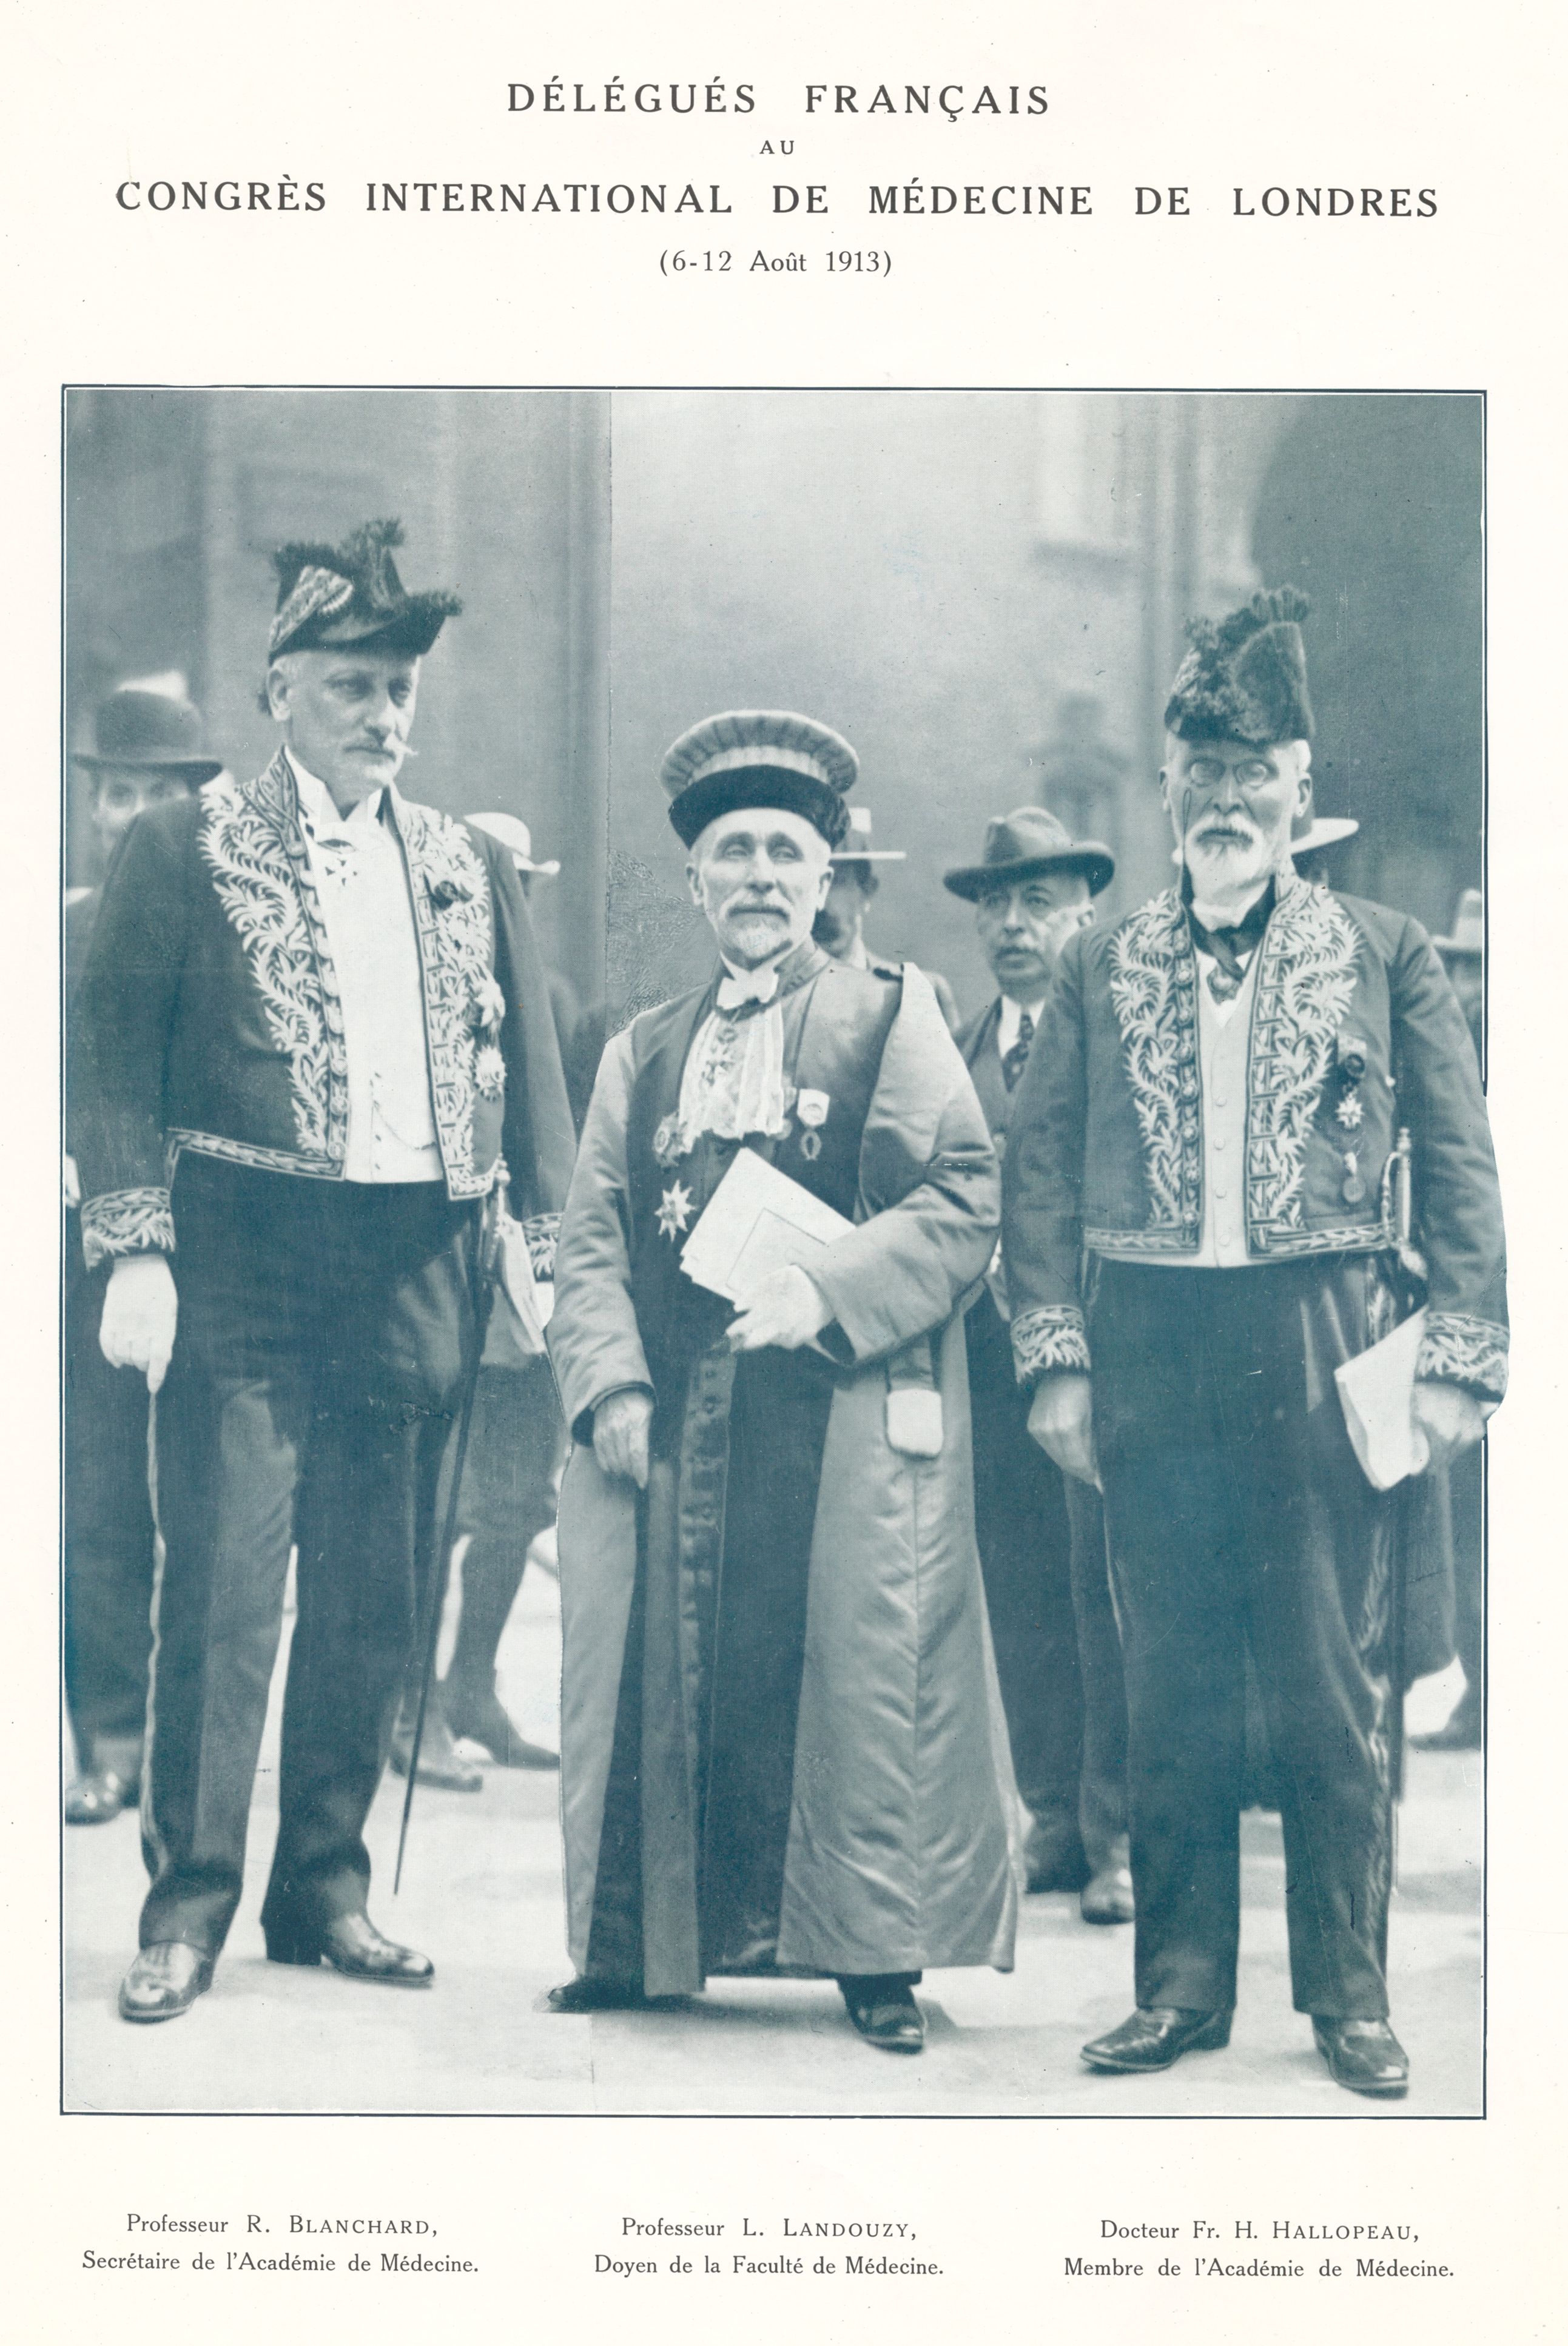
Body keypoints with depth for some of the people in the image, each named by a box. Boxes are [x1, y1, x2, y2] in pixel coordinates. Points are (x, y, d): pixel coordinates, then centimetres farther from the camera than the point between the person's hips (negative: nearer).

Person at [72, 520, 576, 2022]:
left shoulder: (469, 868, 14)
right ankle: (187, 1904, 4)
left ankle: (326, 1889, 19)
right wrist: (133, 1249, -12)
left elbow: (526, 1065, 15)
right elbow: (116, 1054, -3)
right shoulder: (187, 852, 1)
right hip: (245, 1263, -4)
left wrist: (544, 1243, 5)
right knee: (222, 1584, -6)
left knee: (373, 1600, 8)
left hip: (416, 1269, 4)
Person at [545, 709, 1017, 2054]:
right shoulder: (642, 1053, 18)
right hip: (666, 1428, 3)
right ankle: (644, 1942, 14)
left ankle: (875, 1958, 5)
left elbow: (961, 1206, -3)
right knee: (664, 1670, 3)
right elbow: (590, 1236, 12)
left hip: (843, 1423, -3)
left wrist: (826, 1290, -17)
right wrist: (611, 1383, -4)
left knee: (856, 1676, -4)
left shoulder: (892, 1021, 7)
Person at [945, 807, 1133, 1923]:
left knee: (1108, 1594, -4)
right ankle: (1059, 1818, 18)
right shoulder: (960, 1049, 16)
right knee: (1021, 1599, 8)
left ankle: (1121, 1836, 5)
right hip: (994, 1352, 5)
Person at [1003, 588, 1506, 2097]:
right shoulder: (1101, 969, 9)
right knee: (1168, 1688, 7)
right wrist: (1054, 1357, 0)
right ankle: (1181, 1984, 18)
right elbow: (1039, 1163, 8)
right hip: (1151, 1357, 2)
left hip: (1320, 1351, -2)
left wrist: (1459, 1363, -5)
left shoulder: (1385, 957, 5)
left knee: (1335, 1685, 2)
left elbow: (1459, 1165, 3)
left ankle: (1349, 1996, 14)